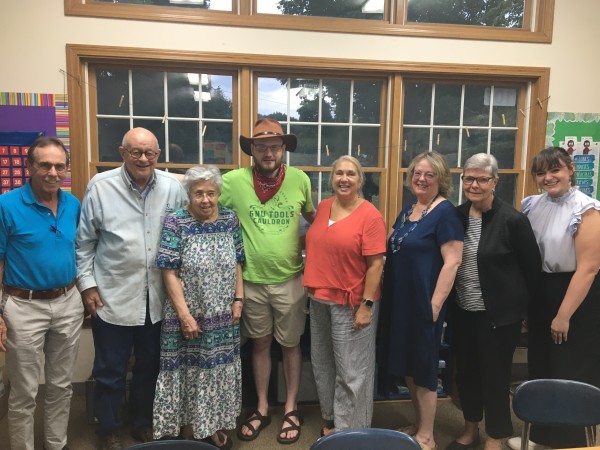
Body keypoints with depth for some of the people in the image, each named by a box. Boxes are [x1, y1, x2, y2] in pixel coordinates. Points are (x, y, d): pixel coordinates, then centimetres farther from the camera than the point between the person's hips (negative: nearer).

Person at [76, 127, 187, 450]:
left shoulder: (173, 187, -3)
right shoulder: (100, 186, -7)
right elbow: (84, 242, 0)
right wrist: (86, 284, -2)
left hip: (157, 298, 3)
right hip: (112, 298, -2)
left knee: (149, 366, 18)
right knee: (110, 370, 13)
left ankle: (143, 423, 41)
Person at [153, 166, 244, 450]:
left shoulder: (230, 219, 1)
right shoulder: (175, 223, -11)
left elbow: (237, 264, 7)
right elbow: (169, 272, -13)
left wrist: (238, 299, 1)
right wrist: (184, 314, -16)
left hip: (223, 315, 3)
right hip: (188, 314, -3)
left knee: (219, 370, 14)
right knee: (189, 370, 10)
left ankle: (215, 426, 35)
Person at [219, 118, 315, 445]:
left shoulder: (300, 179, -5)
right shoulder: (234, 180, -10)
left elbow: (313, 217, 11)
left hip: (290, 279, 0)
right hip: (252, 280, 0)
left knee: (290, 344, 13)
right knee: (260, 344, 16)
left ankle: (290, 409, 31)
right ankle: (262, 408, 34)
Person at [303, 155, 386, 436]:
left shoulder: (370, 215, -13)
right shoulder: (323, 207, 6)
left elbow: (375, 264, -15)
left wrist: (367, 305, -17)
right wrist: (313, 284, 13)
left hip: (351, 303, -7)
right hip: (320, 299, 7)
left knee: (350, 371, 6)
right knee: (323, 365, 19)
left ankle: (349, 430, 25)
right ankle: (331, 419, 39)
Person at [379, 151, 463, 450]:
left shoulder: (445, 212, -12)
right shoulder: (408, 210, 11)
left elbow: (453, 261, -17)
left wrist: (436, 303, -20)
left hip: (423, 302, -8)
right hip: (400, 301, 8)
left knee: (423, 368, 4)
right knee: (408, 366, 16)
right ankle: (418, 425, 34)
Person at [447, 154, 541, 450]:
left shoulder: (512, 220, -14)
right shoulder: (457, 215, 1)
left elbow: (533, 267, -5)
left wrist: (519, 304, 3)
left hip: (498, 314, -5)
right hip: (462, 311, 6)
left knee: (495, 377, 8)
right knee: (465, 372, 18)